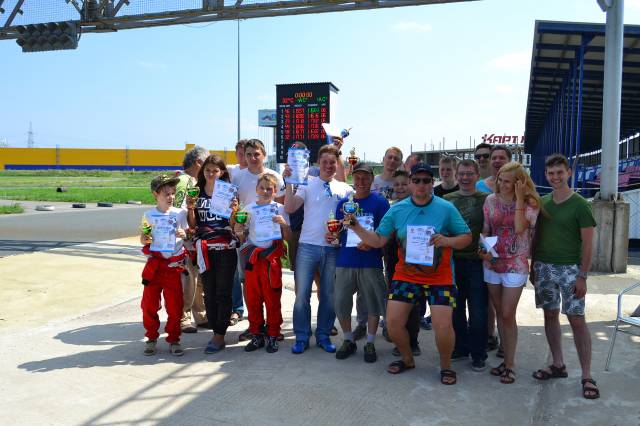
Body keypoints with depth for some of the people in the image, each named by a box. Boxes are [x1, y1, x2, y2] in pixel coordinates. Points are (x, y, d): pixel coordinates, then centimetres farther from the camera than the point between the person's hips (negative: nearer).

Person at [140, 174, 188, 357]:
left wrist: (184, 235, -14)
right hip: (154, 264, 1)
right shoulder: (149, 215, 3)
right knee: (149, 304, 5)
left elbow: (188, 237, 7)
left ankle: (173, 339, 18)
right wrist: (144, 239, -14)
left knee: (175, 305, 2)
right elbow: (143, 239, 8)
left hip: (174, 265, 0)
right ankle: (151, 338, 23)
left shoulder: (180, 213, 2)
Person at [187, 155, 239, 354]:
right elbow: (192, 225, 9)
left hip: (226, 249, -3)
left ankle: (220, 336, 7)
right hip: (205, 249, 3)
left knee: (223, 293, 0)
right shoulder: (197, 193, 8)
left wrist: (233, 209, -16)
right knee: (209, 293, 8)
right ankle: (216, 332, 19)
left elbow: (234, 223, 2)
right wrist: (191, 209, -8)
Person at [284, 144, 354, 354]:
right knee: (302, 294, 2)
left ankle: (323, 335, 24)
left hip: (334, 248, 2)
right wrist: (289, 182, -15)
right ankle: (301, 337, 15)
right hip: (308, 246, -1)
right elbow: (289, 208, -8)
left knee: (329, 295, 10)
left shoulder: (345, 189, 8)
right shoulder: (307, 185, 3)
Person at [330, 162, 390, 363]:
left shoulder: (380, 202, 0)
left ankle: (370, 343, 22)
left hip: (370, 262, -3)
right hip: (345, 261, 3)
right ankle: (349, 340, 25)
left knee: (373, 303, 5)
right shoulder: (343, 203, 11)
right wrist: (332, 235, -6)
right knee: (341, 303, 5)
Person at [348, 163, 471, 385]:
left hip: (439, 277, -2)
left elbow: (467, 237, -2)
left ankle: (446, 365, 21)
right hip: (405, 275, 3)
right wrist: (357, 228, -15)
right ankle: (407, 359, 28)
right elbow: (378, 240, 0)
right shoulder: (397, 210, -2)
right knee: (393, 321, -1)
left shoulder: (446, 208, -8)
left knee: (443, 326, -9)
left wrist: (447, 240, -21)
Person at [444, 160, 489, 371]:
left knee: (478, 310, 3)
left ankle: (478, 354, 17)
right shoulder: (446, 199, 8)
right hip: (452, 260, 3)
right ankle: (460, 348, 28)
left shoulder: (486, 199, 0)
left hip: (476, 261, -3)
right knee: (456, 308, 12)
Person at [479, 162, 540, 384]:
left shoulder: (529, 203, -6)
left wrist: (519, 199, -20)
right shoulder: (491, 200, 2)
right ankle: (506, 359, 25)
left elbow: (520, 228, -23)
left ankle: (510, 364, 13)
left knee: (508, 315, -2)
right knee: (500, 313, 12)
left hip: (515, 265, -4)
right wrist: (483, 250, -11)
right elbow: (485, 230, 6)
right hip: (492, 263, 4)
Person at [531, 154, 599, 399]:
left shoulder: (579, 205, -5)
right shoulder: (542, 203, 8)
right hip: (543, 266, 5)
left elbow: (587, 243, -7)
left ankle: (587, 377, 4)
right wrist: (533, 266, 11)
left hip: (569, 268, -4)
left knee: (577, 319, -4)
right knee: (550, 315, 10)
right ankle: (558, 365, 22)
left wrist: (582, 276, -12)